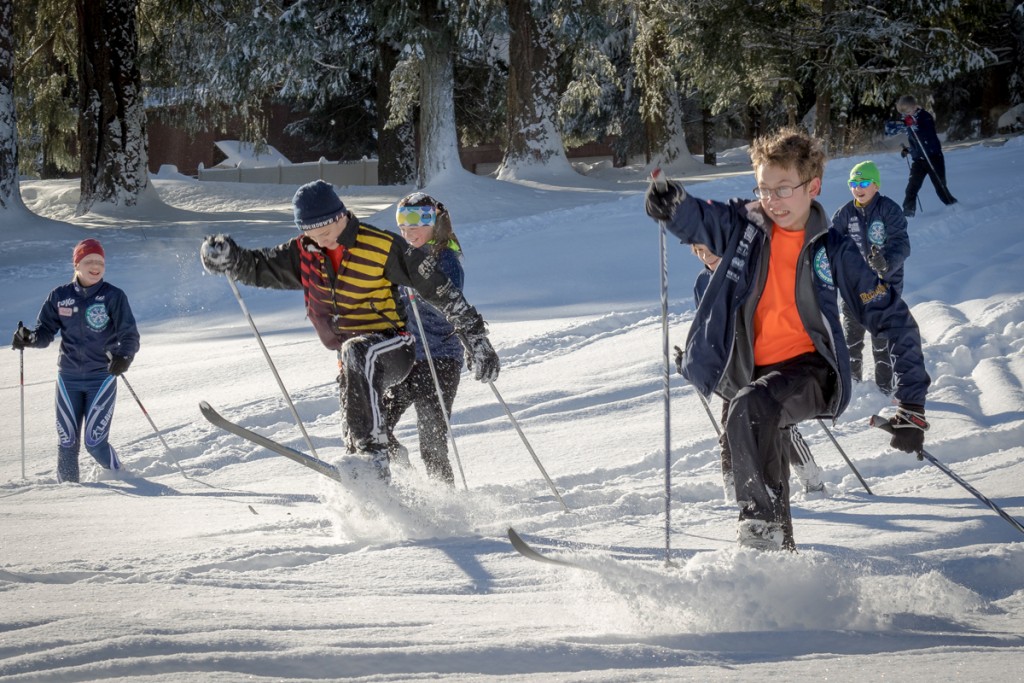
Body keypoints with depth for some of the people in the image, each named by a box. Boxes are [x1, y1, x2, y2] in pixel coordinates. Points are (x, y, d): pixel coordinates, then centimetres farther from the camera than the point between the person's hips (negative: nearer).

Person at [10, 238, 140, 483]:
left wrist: (123, 356, -29)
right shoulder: (59, 297, 3)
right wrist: (29, 337, -17)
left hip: (102, 377, -3)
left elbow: (130, 335, -8)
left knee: (94, 442, -7)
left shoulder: (113, 296, -4)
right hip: (68, 378, 3)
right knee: (67, 442, -1)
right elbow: (46, 331, 6)